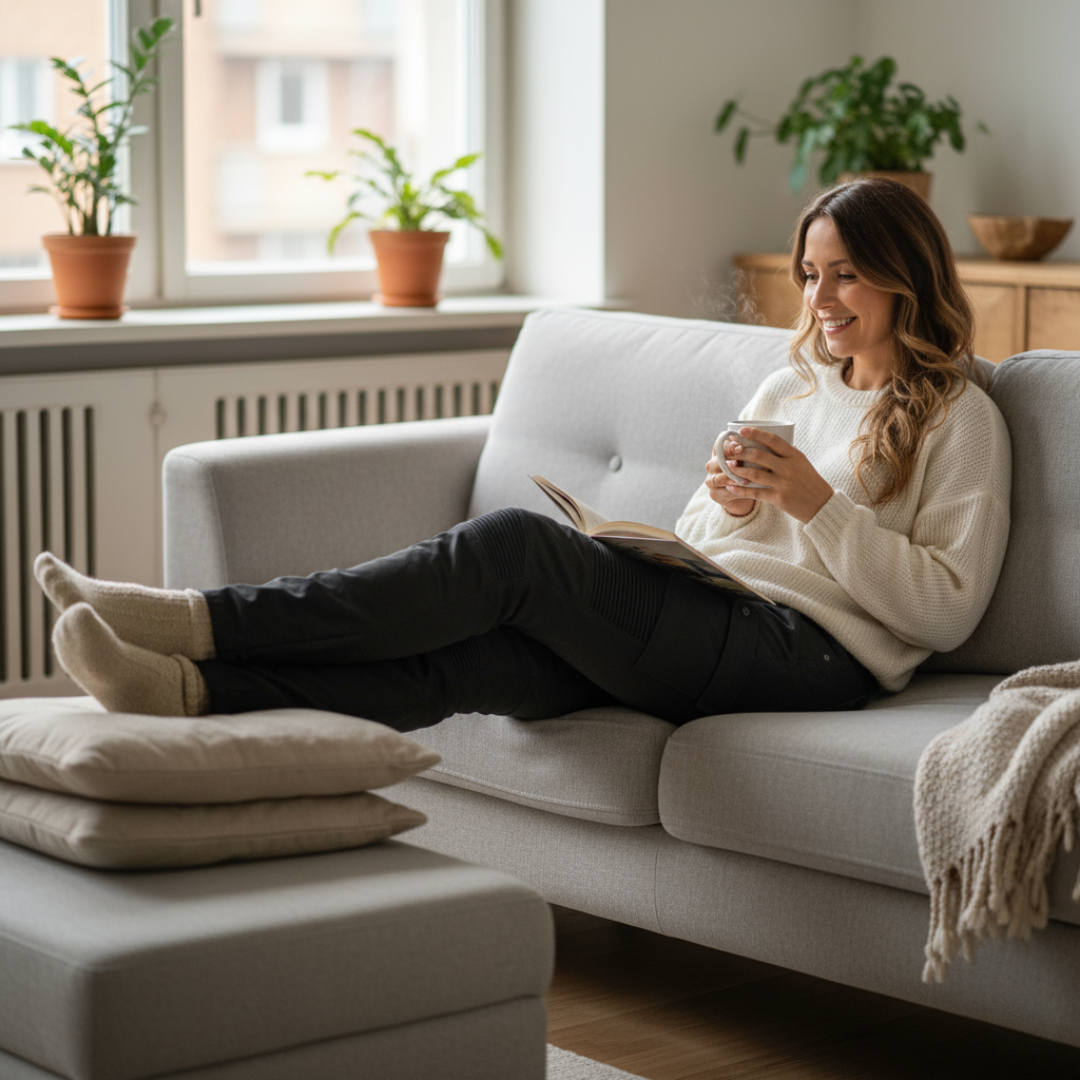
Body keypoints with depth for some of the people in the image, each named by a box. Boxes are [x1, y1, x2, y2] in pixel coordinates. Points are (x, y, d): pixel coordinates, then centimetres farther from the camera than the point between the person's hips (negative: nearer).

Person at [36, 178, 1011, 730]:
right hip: (708, 631, 6)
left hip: (812, 651, -6)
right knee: (476, 657, -25)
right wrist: (724, 505, 3)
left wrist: (818, 504, -9)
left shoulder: (959, 418, 8)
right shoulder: (788, 390, 28)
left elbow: (947, 607, -2)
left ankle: (199, 620, -32)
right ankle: (192, 689, -42)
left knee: (514, 545, -27)